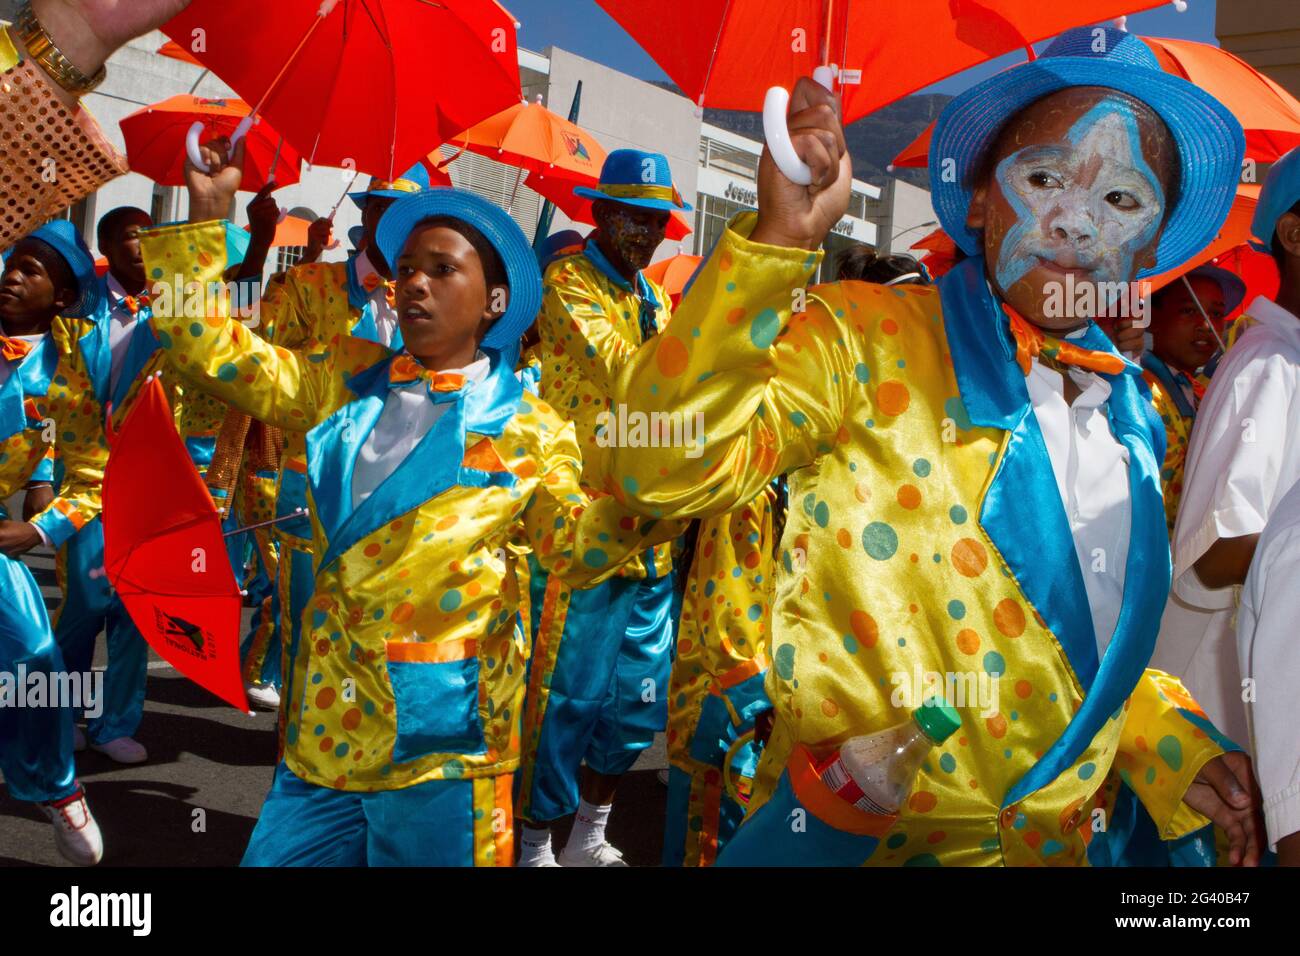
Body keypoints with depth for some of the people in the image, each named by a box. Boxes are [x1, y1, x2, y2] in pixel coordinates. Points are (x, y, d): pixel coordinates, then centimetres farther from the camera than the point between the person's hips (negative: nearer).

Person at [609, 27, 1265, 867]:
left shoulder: (1132, 413, 7)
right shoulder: (862, 339, -12)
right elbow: (668, 466, -27)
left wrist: (1181, 753, 6)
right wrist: (779, 238, -32)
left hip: (1069, 840, 6)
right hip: (860, 834, -6)